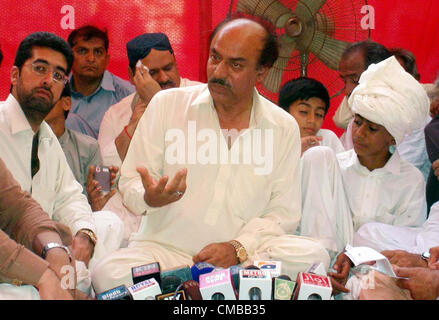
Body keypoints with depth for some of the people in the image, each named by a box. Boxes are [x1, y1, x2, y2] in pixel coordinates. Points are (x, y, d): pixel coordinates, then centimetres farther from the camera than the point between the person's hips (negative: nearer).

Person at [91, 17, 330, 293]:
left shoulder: (284, 128, 4)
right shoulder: (167, 104, 2)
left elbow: (283, 211, 4)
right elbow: (131, 183, 4)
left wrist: (238, 247, -14)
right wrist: (149, 198, -21)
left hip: (247, 253, 2)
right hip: (165, 247, -1)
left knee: (312, 256, -27)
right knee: (110, 274, -32)